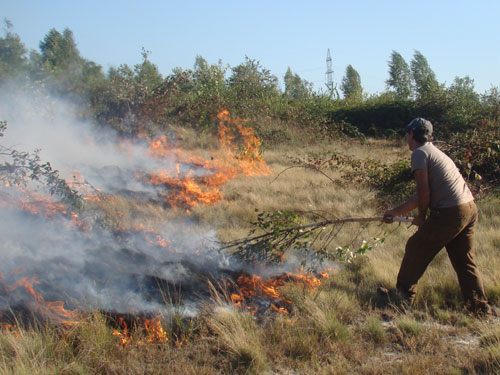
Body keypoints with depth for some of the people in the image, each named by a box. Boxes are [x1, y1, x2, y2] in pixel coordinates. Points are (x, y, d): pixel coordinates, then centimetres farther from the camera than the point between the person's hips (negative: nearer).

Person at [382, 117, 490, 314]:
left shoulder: (420, 153, -5)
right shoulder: (435, 152, 24)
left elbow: (424, 191, -13)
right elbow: (422, 195, 28)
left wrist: (421, 216, 2)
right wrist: (396, 212, 32)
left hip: (449, 212, -9)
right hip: (470, 209, 9)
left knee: (416, 248, 8)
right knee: (464, 262, 13)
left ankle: (403, 293, 20)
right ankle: (480, 308, 13)